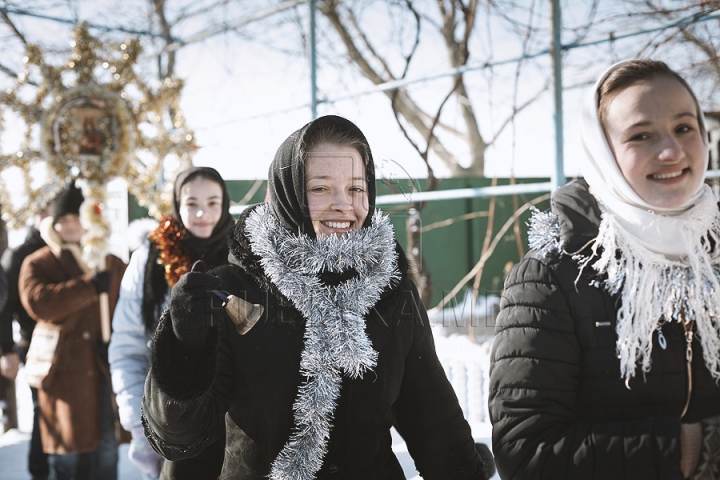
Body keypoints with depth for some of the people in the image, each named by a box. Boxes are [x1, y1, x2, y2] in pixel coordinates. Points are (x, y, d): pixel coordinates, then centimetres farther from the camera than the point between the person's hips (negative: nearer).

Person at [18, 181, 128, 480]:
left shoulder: (113, 264, 11)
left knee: (107, 453, 8)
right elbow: (38, 303, -18)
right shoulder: (36, 264, 3)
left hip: (106, 373, 2)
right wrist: (92, 285, -21)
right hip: (65, 375, -2)